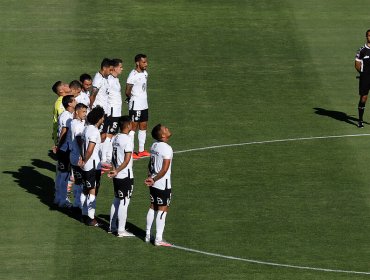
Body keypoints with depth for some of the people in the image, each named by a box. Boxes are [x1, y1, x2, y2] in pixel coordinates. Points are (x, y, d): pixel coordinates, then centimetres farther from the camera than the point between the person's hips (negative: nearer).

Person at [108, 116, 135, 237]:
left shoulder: (115, 138, 7)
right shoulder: (127, 139, -17)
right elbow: (127, 160, -21)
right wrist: (117, 171, -17)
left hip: (117, 176, 8)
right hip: (126, 176, -8)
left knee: (116, 200, 18)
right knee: (124, 202, -3)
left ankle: (112, 226, 25)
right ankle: (121, 230, 0)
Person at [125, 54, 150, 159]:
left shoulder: (145, 73, 8)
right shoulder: (133, 75, -18)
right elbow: (127, 92, -14)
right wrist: (133, 99, 2)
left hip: (144, 105, 8)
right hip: (135, 106, -8)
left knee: (143, 126, 11)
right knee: (133, 127, -4)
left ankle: (141, 150, 19)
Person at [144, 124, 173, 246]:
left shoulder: (154, 146, 5)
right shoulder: (167, 149, -20)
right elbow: (164, 169, -21)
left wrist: (151, 177, 18)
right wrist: (154, 180, -12)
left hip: (154, 183, 8)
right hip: (163, 184, -8)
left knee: (153, 207, 17)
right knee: (162, 210, -1)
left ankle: (148, 235, 24)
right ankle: (158, 239, 1)